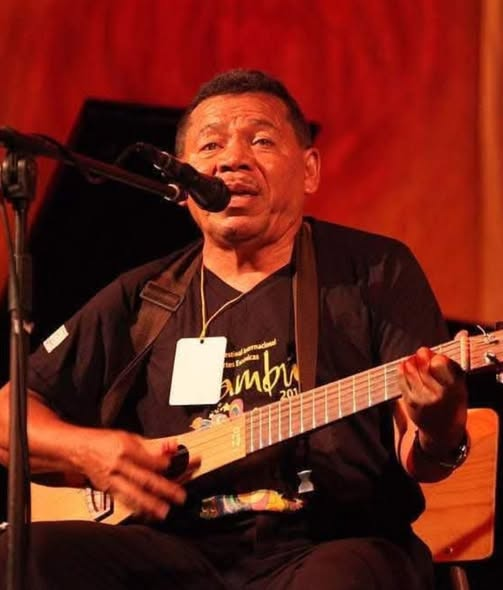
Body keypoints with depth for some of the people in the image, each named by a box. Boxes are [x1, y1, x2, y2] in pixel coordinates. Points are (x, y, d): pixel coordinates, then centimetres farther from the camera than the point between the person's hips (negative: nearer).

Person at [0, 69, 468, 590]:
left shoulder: (375, 272, 8)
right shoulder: (140, 299, 15)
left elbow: (413, 459, 1)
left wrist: (436, 438, -24)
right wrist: (87, 452, -3)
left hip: (330, 547, -3)